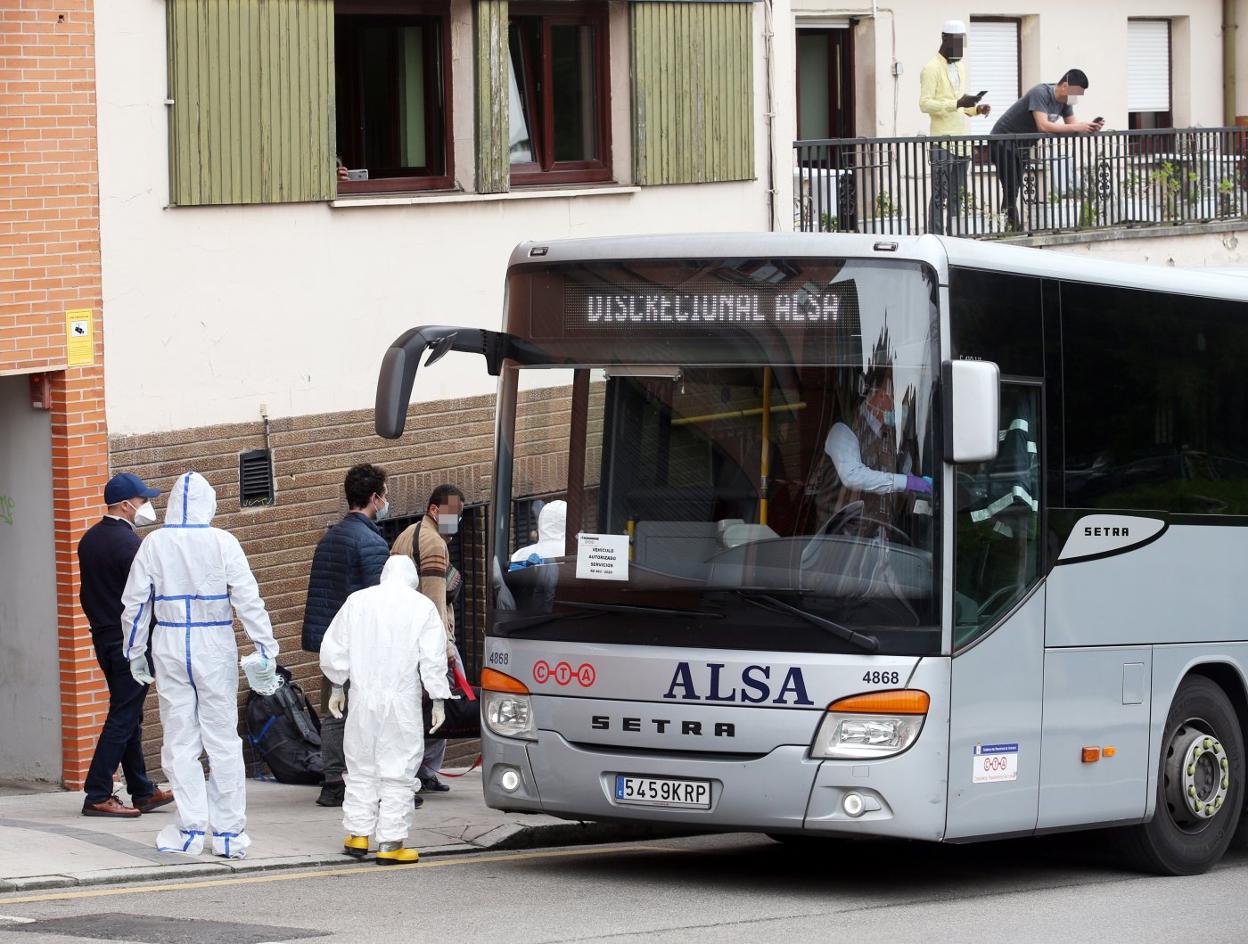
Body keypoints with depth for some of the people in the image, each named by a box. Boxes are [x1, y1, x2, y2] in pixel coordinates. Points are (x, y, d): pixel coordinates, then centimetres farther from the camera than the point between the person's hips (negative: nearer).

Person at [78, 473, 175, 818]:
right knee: (122, 718, -5)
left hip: (103, 638, 9)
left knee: (128, 716, 15)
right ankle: (97, 796, -7)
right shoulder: (128, 543, -18)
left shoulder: (89, 540, 9)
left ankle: (142, 791, 21)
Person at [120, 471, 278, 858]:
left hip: (170, 648, 1)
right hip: (215, 648, -1)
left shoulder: (154, 543, -1)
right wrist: (266, 649, -2)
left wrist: (135, 652, 16)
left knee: (179, 741, 8)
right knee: (223, 740, 5)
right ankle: (229, 833, 6)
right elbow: (248, 598, -8)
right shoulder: (222, 542, -7)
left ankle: (191, 829, 4)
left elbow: (134, 602, 5)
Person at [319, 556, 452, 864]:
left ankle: (357, 835, 16)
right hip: (402, 700, -3)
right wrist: (438, 700, -1)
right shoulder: (422, 607, -2)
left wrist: (337, 687, 18)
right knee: (397, 770, 1)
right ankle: (390, 844, -1)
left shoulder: (358, 601, 5)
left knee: (361, 767, 15)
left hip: (363, 698, 3)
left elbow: (333, 649, 7)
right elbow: (433, 659, -7)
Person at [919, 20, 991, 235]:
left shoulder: (960, 66, 19)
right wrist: (957, 104, -24)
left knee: (957, 194, 8)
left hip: (962, 140, 8)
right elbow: (925, 104, -16)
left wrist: (976, 109, 7)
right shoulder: (932, 68, -7)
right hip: (942, 141, -8)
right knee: (940, 195, -9)